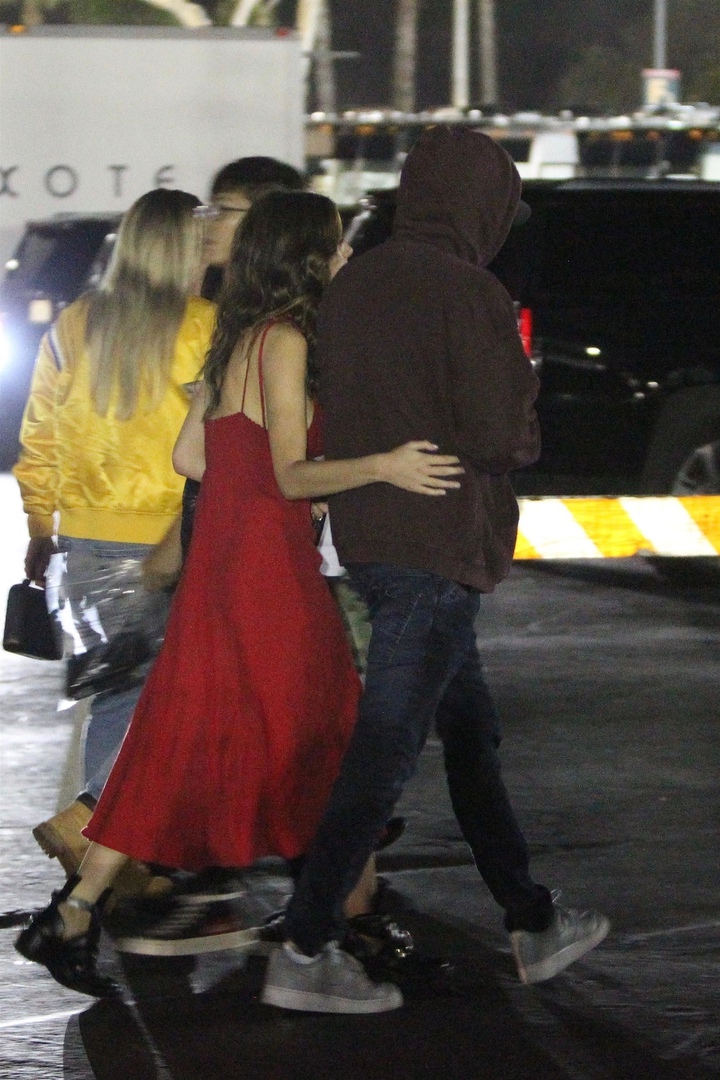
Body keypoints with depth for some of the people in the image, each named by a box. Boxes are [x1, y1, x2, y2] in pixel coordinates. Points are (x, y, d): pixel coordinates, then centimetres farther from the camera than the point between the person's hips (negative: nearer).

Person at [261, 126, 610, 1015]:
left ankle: (532, 924, 29)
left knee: (469, 731, 18)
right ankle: (304, 952, -5)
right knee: (386, 748, -5)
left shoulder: (350, 286, 9)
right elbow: (505, 436, -17)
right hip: (439, 546, -9)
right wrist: (522, 394, 2)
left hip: (365, 535, 9)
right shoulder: (471, 294, -15)